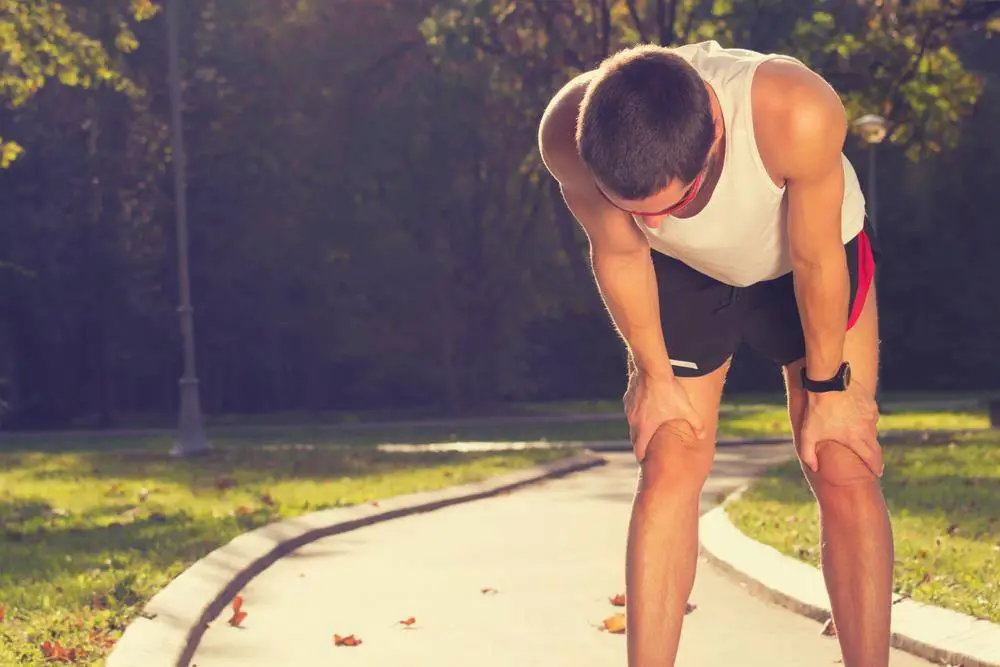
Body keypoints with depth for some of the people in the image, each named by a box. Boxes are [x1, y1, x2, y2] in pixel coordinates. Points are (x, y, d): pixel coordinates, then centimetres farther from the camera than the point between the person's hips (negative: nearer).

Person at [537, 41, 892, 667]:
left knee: (845, 474, -7)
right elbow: (619, 253, -16)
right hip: (685, 271, 2)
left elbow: (816, 262, -27)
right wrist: (654, 376, -3)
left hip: (815, 257, -1)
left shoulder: (798, 114, -44)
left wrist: (827, 388, -13)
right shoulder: (569, 134, -36)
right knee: (669, 472, -6)